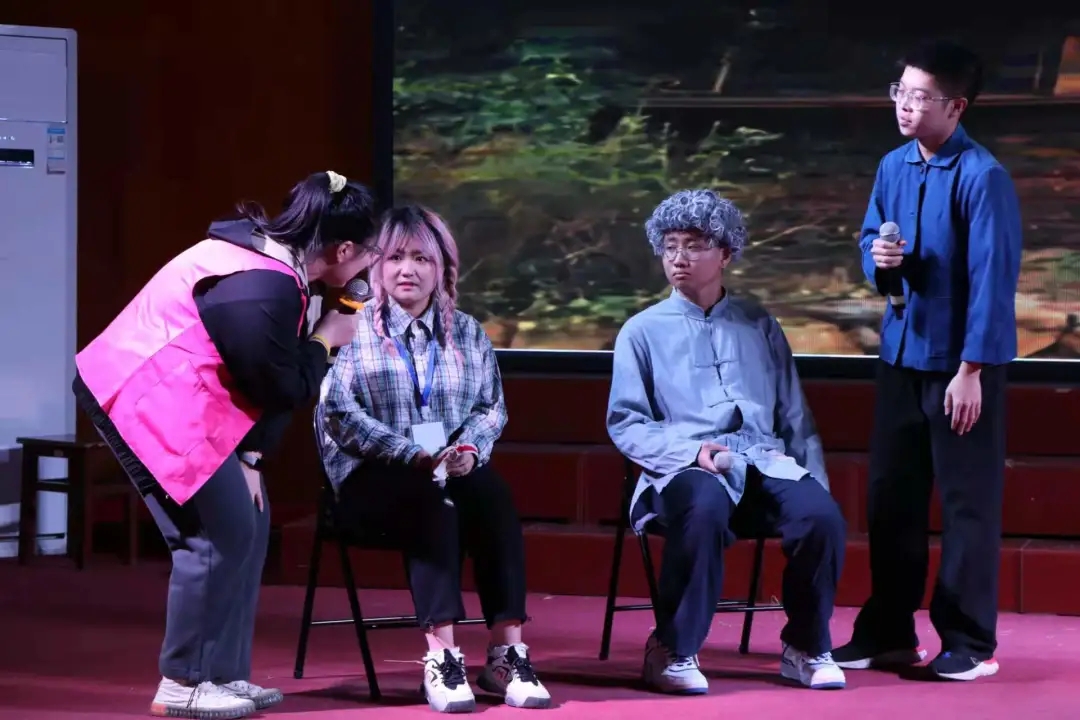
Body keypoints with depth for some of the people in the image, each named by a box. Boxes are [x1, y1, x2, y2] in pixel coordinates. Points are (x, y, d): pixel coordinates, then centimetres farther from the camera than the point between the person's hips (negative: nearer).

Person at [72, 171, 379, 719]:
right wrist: (326, 340, -1)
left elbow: (276, 378, 11)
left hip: (165, 395, 11)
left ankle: (222, 674, 16)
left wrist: (249, 457, 6)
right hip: (149, 401, -11)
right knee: (220, 534, -7)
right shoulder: (263, 292, -26)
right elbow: (285, 390, -16)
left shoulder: (272, 256, 8)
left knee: (248, 523, 10)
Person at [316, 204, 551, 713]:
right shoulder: (354, 329, 4)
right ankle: (440, 654, -42)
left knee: (495, 498, -31)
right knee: (433, 505, -37)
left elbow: (492, 409, 14)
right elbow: (337, 413, -8)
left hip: (453, 470, 3)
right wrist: (410, 453, -18)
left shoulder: (468, 334, 17)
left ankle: (506, 652, -35)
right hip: (373, 474, -3)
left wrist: (470, 448, -10)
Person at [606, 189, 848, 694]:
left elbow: (795, 417, 21)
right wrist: (692, 452, -14)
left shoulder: (759, 326, 21)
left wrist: (816, 480, 6)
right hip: (685, 468, -3)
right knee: (705, 510, -40)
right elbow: (624, 424, 3)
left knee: (821, 515, -29)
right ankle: (673, 652, -27)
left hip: (766, 462, 3)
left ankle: (806, 648, -9)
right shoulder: (644, 331, 11)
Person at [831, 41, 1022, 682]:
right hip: (901, 353, 7)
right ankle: (887, 632, 22)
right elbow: (871, 235, 18)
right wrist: (878, 258, -7)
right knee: (891, 496, 12)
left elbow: (992, 278, -17)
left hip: (960, 362, -7)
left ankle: (970, 643, 10)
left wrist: (971, 369, -18)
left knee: (968, 502, 1)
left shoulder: (982, 177, -16)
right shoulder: (894, 167, 5)